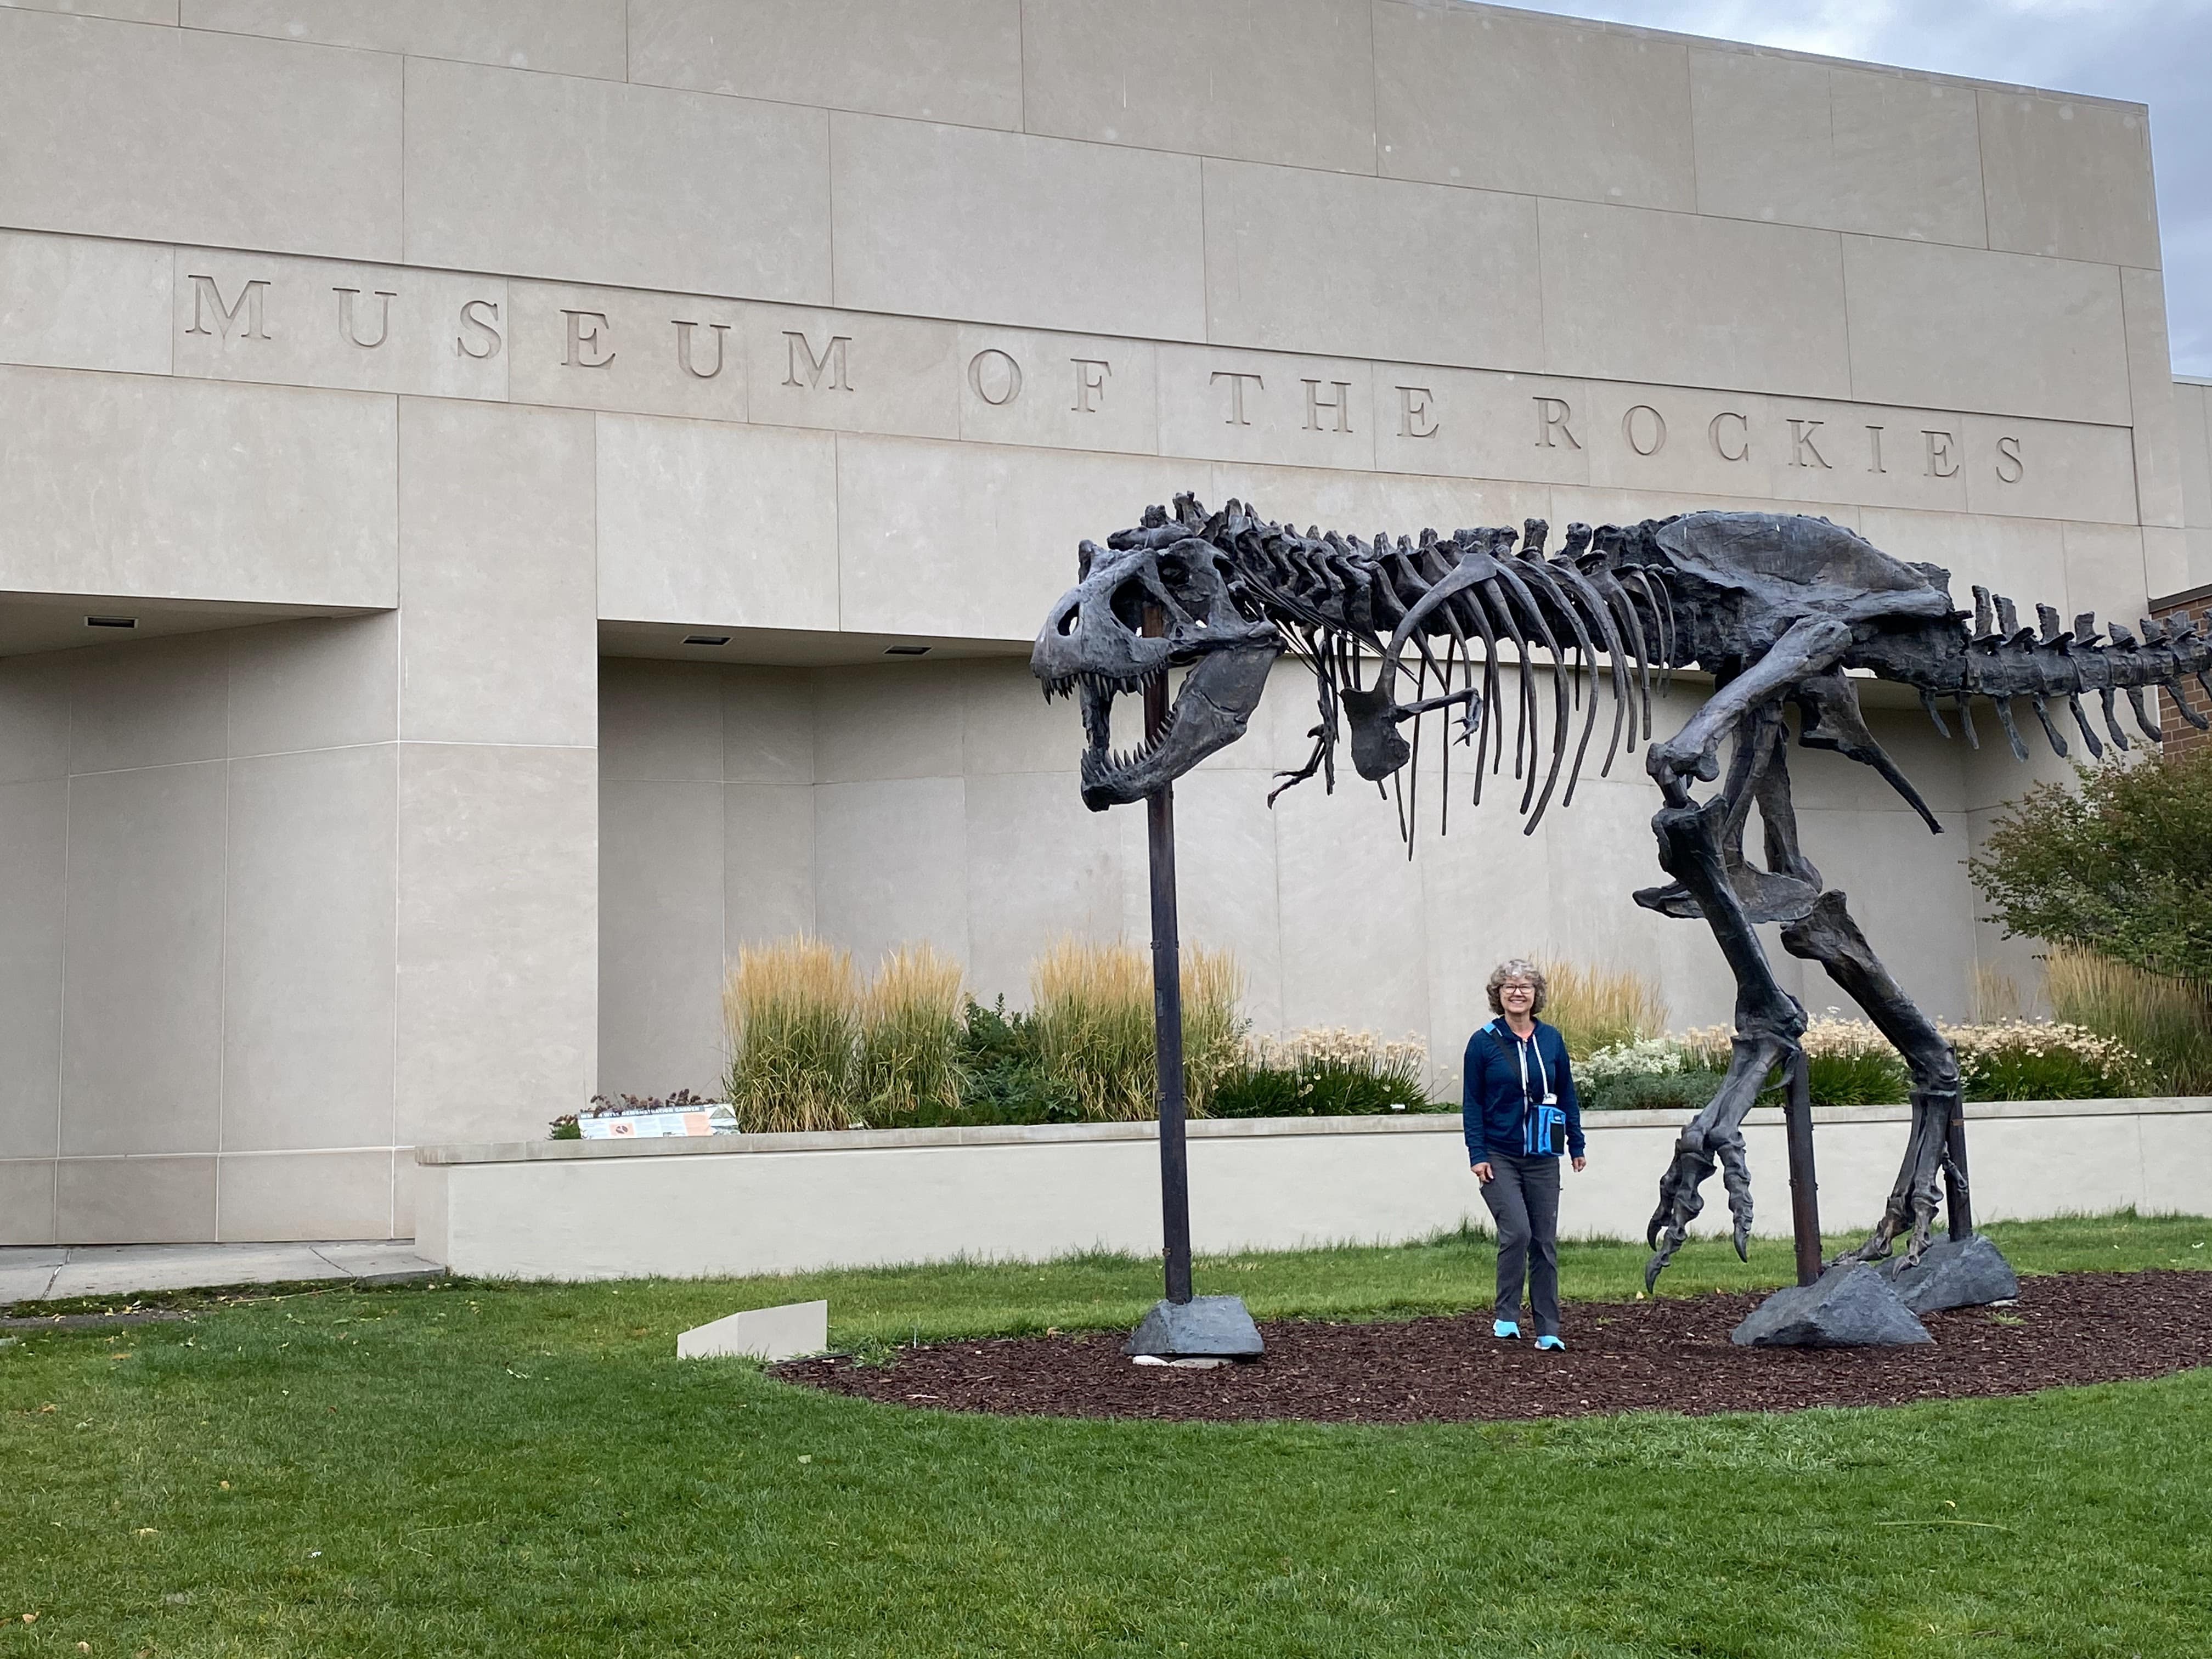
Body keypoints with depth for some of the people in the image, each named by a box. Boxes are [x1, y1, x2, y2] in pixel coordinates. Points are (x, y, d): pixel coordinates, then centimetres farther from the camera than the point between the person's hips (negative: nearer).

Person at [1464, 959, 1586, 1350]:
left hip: (1542, 1157, 3)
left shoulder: (1551, 1039, 4)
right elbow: (1472, 1103, -2)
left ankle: (1548, 1330, 13)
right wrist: (1477, 1155, -9)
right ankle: (1506, 1316, -1)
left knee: (1545, 1242, 5)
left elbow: (1567, 1095, 12)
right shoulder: (1484, 1042, -3)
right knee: (1516, 1231, -17)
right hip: (1499, 1158, -3)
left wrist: (1577, 1145, 11)